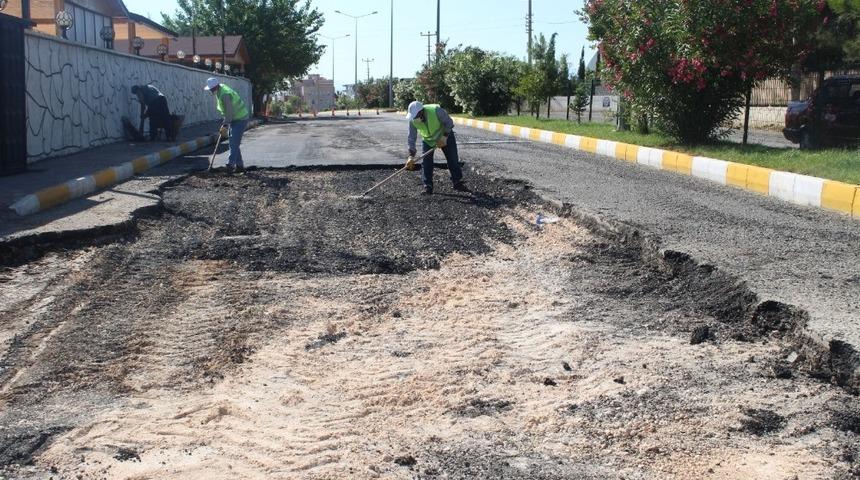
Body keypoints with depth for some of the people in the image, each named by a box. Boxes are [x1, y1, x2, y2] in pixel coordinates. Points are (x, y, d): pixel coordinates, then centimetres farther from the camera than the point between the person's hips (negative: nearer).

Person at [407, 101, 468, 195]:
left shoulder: (436, 111, -35)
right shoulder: (413, 121, -25)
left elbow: (449, 122, -19)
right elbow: (411, 138, -18)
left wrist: (444, 137, -23)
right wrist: (411, 155, -24)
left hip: (445, 135, -2)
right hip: (427, 140, 2)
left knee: (453, 160, 0)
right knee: (426, 163, -8)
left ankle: (458, 183, 13)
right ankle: (428, 186, 0)